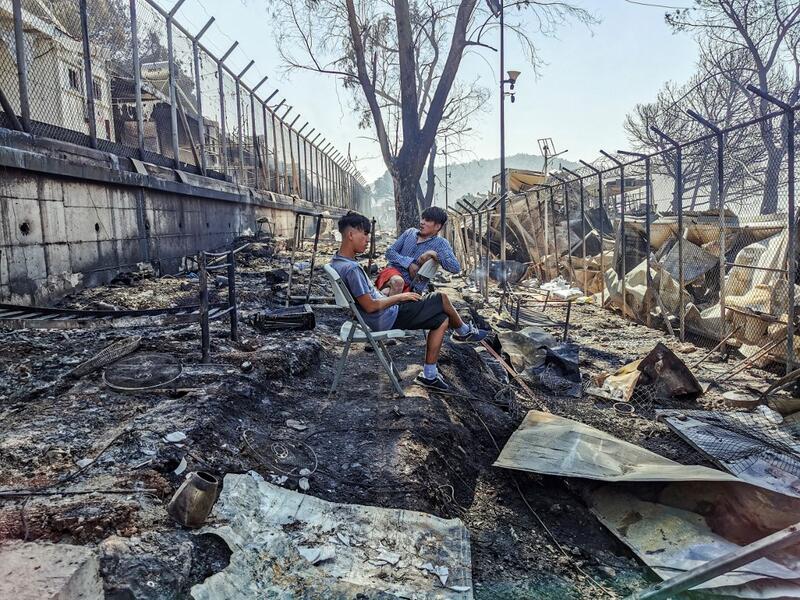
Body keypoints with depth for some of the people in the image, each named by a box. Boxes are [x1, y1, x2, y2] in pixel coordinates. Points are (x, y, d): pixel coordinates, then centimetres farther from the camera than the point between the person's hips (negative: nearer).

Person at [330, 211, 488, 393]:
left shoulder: (338, 261, 6)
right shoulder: (351, 268, -26)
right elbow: (370, 306, -26)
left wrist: (394, 296, 10)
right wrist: (399, 297, -12)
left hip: (383, 317, 10)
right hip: (387, 319, -10)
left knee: (441, 320, 10)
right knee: (441, 298, -3)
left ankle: (429, 375, 11)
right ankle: (464, 331, 26)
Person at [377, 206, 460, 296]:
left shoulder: (440, 243, -2)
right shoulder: (410, 232, 10)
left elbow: (456, 268, -14)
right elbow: (390, 252, 6)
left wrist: (435, 254, -22)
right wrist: (409, 263, -9)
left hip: (410, 286, -2)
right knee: (397, 281, -36)